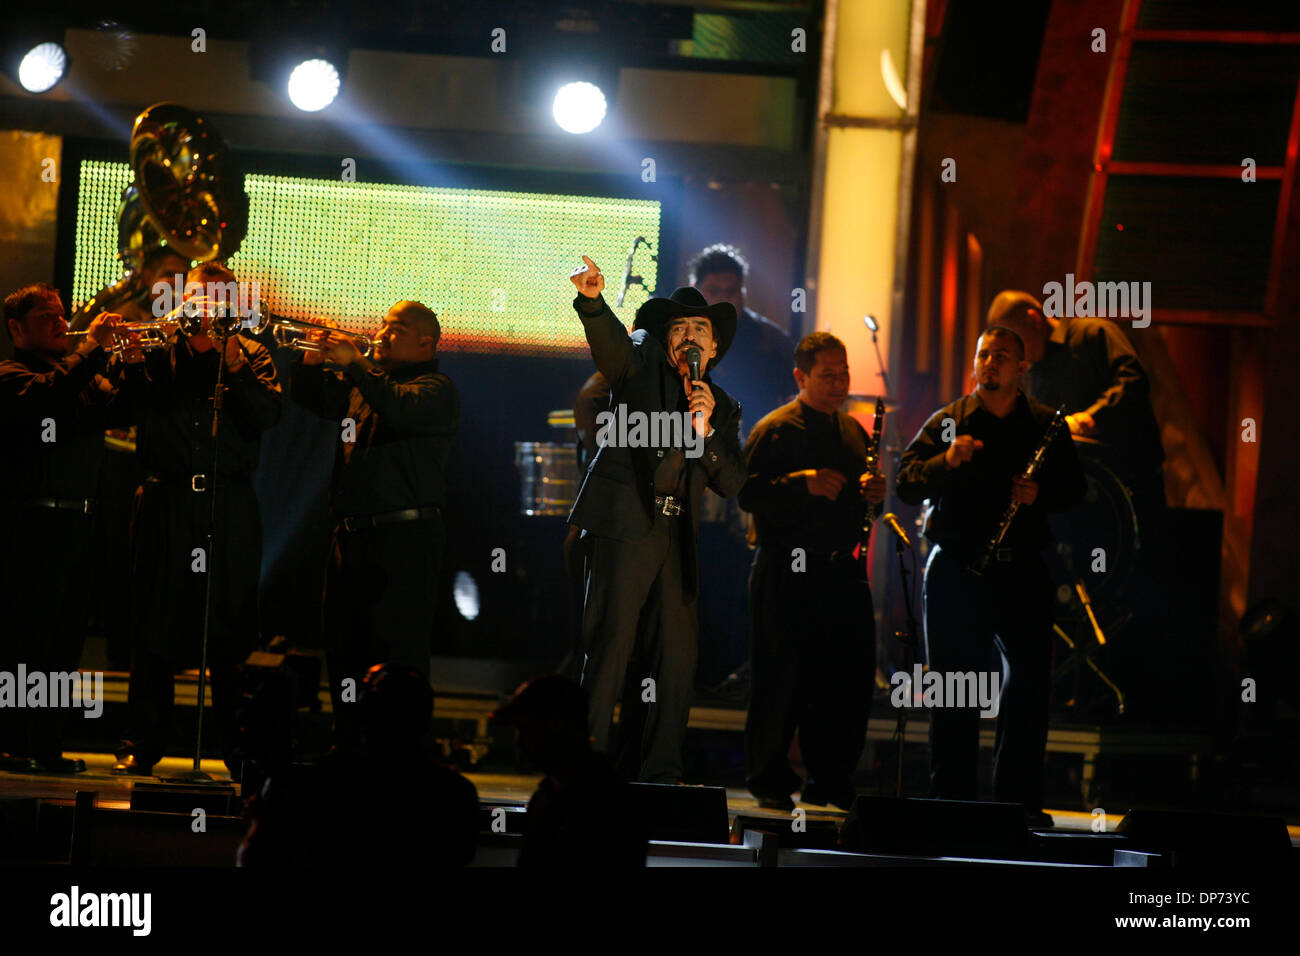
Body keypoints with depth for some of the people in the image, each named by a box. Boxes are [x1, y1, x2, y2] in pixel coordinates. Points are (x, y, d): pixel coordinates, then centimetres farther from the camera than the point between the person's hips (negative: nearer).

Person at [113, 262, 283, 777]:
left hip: (229, 507, 0)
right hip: (166, 499, 0)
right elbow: (127, 394, -3)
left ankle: (238, 747, 5)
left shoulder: (251, 356, 11)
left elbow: (267, 414, -4)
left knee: (230, 633, 0)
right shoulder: (159, 353, 12)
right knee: (155, 624, 0)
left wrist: (233, 365, -15)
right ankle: (143, 744, 6)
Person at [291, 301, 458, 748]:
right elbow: (313, 397, 20)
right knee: (346, 650, 11)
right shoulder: (365, 381, 21)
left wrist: (355, 364, -23)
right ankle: (350, 749, 19)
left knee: (398, 652, -11)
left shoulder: (436, 388, -4)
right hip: (352, 537, 8)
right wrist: (311, 362, 1)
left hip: (406, 538, -8)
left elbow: (404, 409, -24)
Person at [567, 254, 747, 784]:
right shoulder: (643, 362, 7)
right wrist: (593, 301, -37)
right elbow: (612, 345, -16)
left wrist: (705, 431, -7)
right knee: (611, 643, -11)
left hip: (678, 536, 5)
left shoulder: (723, 407, 18)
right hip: (626, 522, -5)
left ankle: (663, 770, 10)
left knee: (680, 651, 3)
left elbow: (732, 482, 9)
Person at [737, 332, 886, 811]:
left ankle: (831, 780, 15)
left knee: (852, 679, 4)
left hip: (844, 570, 6)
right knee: (783, 681, -4)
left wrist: (874, 492, 5)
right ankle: (770, 782, 7)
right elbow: (747, 492, -14)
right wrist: (803, 483, -24)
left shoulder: (853, 431, 17)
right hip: (788, 573, -6)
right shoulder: (774, 429, -4)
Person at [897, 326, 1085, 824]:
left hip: (1022, 573, 1)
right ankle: (953, 798, 9)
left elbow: (1073, 488, 11)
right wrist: (946, 461, -19)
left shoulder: (1046, 425, 9)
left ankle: (1020, 797, 10)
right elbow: (906, 483, -1)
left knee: (1031, 681, 0)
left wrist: (1041, 494, -10)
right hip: (957, 572, -1)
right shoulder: (947, 422, 6)